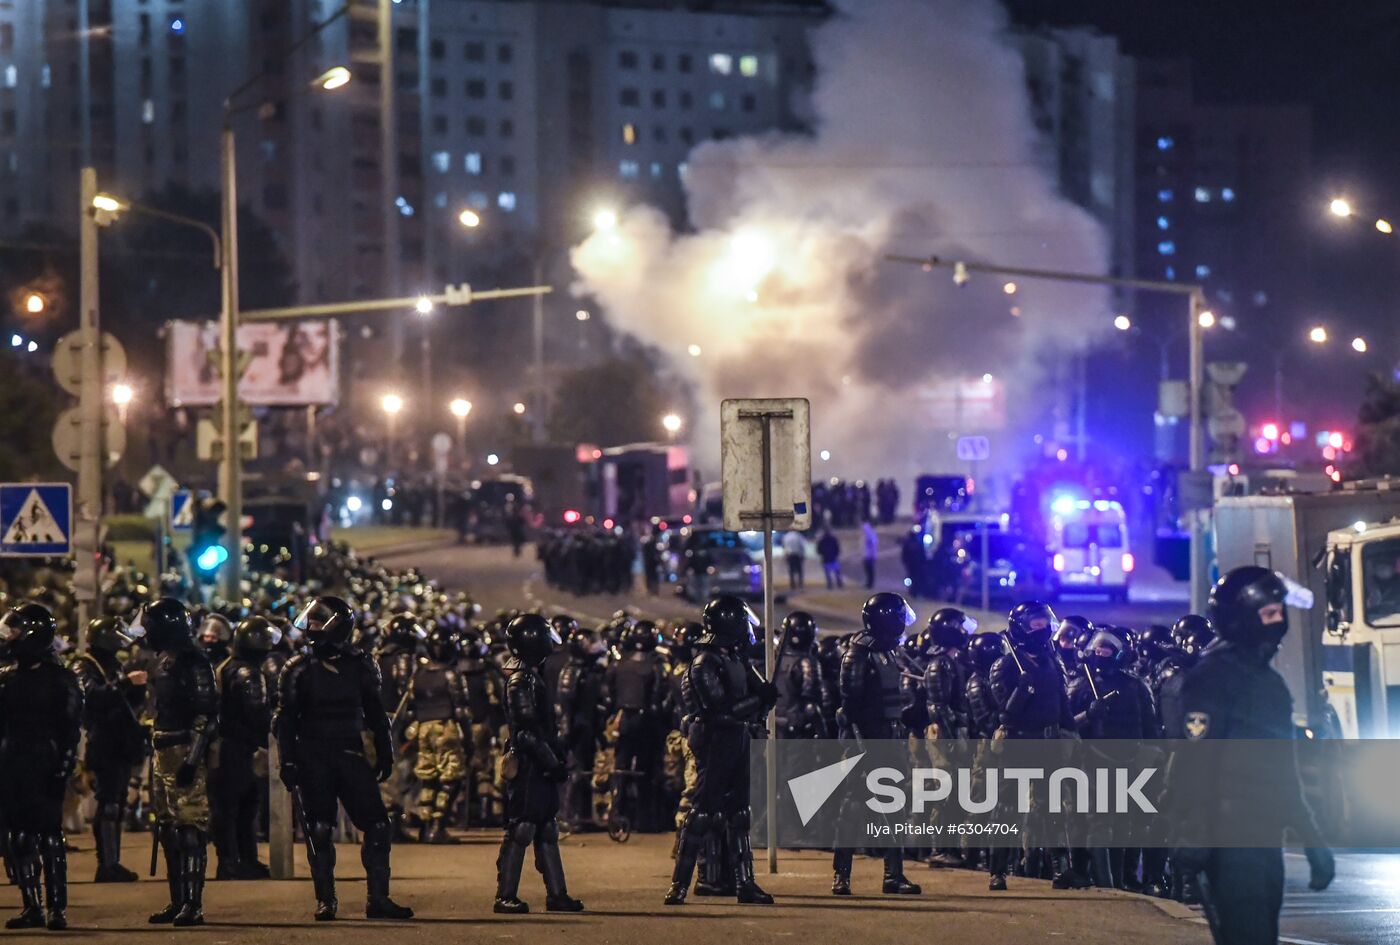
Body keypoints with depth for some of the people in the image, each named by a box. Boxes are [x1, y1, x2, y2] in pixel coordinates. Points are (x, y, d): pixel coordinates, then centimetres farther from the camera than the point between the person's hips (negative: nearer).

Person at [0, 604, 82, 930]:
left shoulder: (61, 679, -2)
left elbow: (71, 728, -5)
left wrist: (63, 766, -13)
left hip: (45, 768, -5)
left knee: (49, 835, -6)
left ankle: (56, 907, -4)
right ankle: (31, 906, 10)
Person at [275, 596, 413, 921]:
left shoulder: (360, 666, 7)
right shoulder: (298, 670, 2)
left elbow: (375, 714, 15)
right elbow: (285, 720, 2)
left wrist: (384, 754, 11)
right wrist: (288, 762, -6)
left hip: (351, 757, 2)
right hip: (313, 759, -2)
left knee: (377, 826, -5)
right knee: (319, 833, -1)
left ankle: (377, 898, 1)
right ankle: (325, 900, 8)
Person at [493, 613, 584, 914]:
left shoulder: (532, 676, 17)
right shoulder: (520, 680, -15)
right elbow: (529, 731, -21)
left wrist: (556, 757, 20)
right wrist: (553, 762, -20)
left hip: (540, 768, 10)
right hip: (528, 768, -10)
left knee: (547, 830, 11)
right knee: (520, 829, -8)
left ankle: (557, 894, 15)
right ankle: (505, 896, -5)